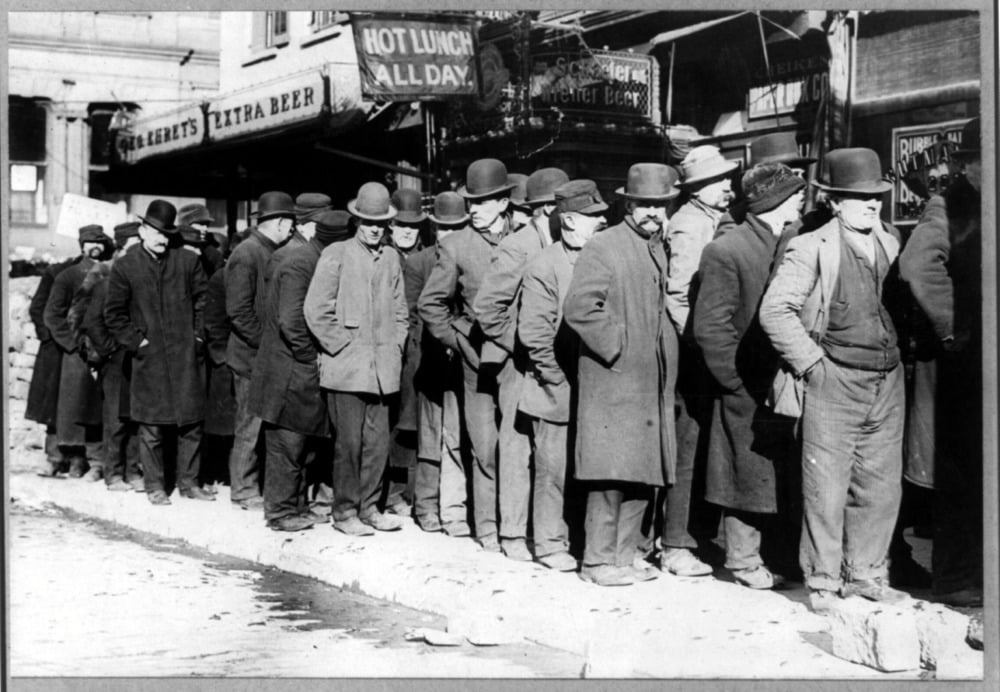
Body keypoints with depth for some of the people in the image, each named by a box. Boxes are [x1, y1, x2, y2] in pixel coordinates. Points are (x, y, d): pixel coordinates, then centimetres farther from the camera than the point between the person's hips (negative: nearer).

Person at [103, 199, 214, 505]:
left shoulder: (188, 262, 6)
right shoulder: (125, 267, 2)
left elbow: (203, 301, 11)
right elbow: (113, 313, 4)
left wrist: (199, 336, 2)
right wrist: (135, 340, -3)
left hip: (186, 355, 2)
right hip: (149, 357, -2)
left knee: (191, 422, 5)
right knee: (151, 426, 2)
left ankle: (189, 482, 16)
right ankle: (155, 486, 13)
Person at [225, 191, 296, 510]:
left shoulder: (273, 253, 13)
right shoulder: (246, 255, -13)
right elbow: (238, 311, -18)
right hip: (252, 356, -8)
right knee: (250, 425, 0)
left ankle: (258, 486, 18)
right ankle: (243, 491, 9)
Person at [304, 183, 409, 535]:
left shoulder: (390, 258, 11)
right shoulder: (336, 255, -4)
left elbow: (399, 310, 19)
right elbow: (315, 309, -7)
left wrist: (395, 346, 8)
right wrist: (342, 346, -8)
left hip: (382, 368, 5)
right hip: (346, 368, -5)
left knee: (378, 442, 7)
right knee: (349, 442, -2)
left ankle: (368, 508, 19)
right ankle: (344, 512, 9)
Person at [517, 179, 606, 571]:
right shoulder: (544, 267, -7)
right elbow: (534, 333, -11)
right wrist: (561, 380, -13)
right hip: (558, 392, -5)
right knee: (554, 470, 2)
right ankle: (550, 545, 13)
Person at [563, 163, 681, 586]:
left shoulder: (659, 249, 16)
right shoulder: (603, 247, -9)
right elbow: (578, 309, -18)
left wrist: (666, 356, 14)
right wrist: (618, 346, -14)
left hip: (652, 385, 8)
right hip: (613, 382, -8)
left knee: (643, 475, 9)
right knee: (612, 474, -6)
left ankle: (624, 555, 18)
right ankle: (598, 561, 3)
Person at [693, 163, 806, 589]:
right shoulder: (726, 251, -11)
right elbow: (710, 327, -15)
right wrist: (743, 382, -14)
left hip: (784, 388, 7)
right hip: (749, 394, -7)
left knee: (781, 476, 11)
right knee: (750, 474, 1)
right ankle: (744, 562, 13)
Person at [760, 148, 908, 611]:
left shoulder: (892, 243, 11)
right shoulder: (811, 249, -7)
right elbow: (774, 310, -11)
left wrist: (904, 348, 10)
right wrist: (811, 362, -12)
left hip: (887, 383, 5)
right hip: (834, 382, -5)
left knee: (881, 485, 9)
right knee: (827, 487, -1)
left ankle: (866, 573, 23)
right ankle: (823, 580, 11)